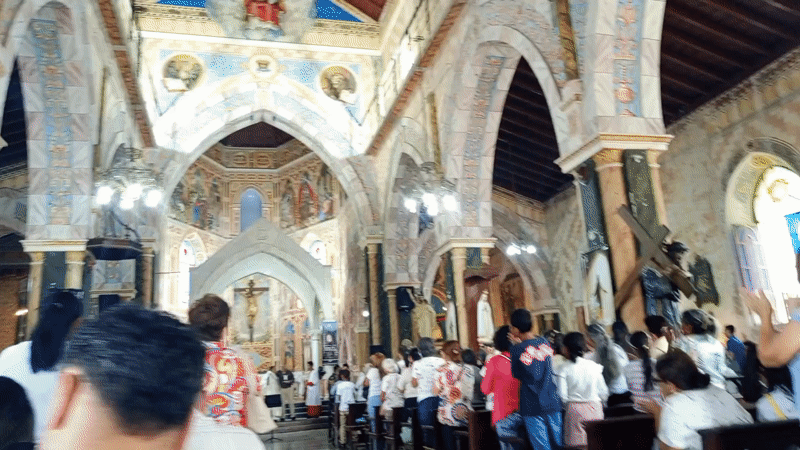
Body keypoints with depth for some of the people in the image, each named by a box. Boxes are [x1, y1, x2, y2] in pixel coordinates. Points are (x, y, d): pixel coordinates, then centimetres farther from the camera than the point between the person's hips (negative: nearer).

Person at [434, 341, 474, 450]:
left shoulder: (442, 370, -7)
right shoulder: (468, 369, 4)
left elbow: (435, 392, -2)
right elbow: (471, 390, 13)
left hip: (448, 416, -4)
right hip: (467, 415, 4)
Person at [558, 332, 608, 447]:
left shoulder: (565, 369, -8)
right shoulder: (594, 366, 2)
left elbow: (562, 396, -11)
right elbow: (604, 393, 4)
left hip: (574, 410, -3)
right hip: (595, 408, 3)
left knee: (577, 444, 2)